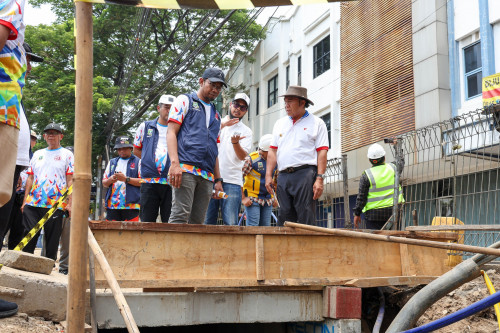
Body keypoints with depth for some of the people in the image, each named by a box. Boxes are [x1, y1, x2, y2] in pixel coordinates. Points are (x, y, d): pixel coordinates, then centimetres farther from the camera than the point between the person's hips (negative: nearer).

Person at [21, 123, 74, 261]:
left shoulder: (67, 155, 6)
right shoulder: (37, 154, 18)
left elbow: (70, 180, 0)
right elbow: (30, 178, 18)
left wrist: (70, 203, -9)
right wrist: (25, 200, 10)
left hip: (55, 204, -3)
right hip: (32, 203, 3)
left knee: (52, 241, -1)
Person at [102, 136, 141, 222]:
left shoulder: (138, 162, 8)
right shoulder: (112, 162, 23)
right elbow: (104, 183, 19)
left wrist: (126, 179, -13)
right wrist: (110, 180, -3)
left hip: (131, 204, -4)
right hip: (112, 205, 4)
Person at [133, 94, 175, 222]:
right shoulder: (145, 127, 13)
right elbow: (136, 150, 21)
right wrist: (150, 160, 9)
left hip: (170, 182, 0)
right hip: (149, 181, 1)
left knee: (170, 223, -1)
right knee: (147, 222, 2)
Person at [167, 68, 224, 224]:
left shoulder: (216, 114, 28)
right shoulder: (185, 101, 11)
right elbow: (171, 132, -1)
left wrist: (218, 179, 18)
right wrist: (174, 163, -16)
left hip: (207, 176, 6)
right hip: (185, 169, -6)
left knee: (198, 221, 2)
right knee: (180, 215, -16)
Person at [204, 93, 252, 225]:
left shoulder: (246, 131, 13)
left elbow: (242, 156, 0)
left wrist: (235, 143, -20)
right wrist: (222, 125, -13)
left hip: (232, 181, -1)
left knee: (231, 224, -9)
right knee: (207, 222, -1)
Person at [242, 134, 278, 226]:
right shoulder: (251, 159, -11)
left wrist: (275, 198, 13)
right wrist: (243, 198, -13)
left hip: (268, 200, 5)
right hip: (253, 199, -5)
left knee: (266, 227, 7)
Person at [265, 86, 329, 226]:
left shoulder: (316, 123, 6)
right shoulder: (280, 124, 20)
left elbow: (322, 152, -2)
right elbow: (273, 151, 17)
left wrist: (320, 179, -12)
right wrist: (268, 175, 7)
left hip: (305, 174, -5)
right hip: (283, 176, 5)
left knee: (305, 219, -8)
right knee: (284, 218, 4)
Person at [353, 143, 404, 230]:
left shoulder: (366, 175, -8)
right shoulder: (392, 168, -1)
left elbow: (361, 197, -6)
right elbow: (401, 162, 25)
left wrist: (357, 214, 4)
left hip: (374, 213, -3)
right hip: (393, 211, 3)